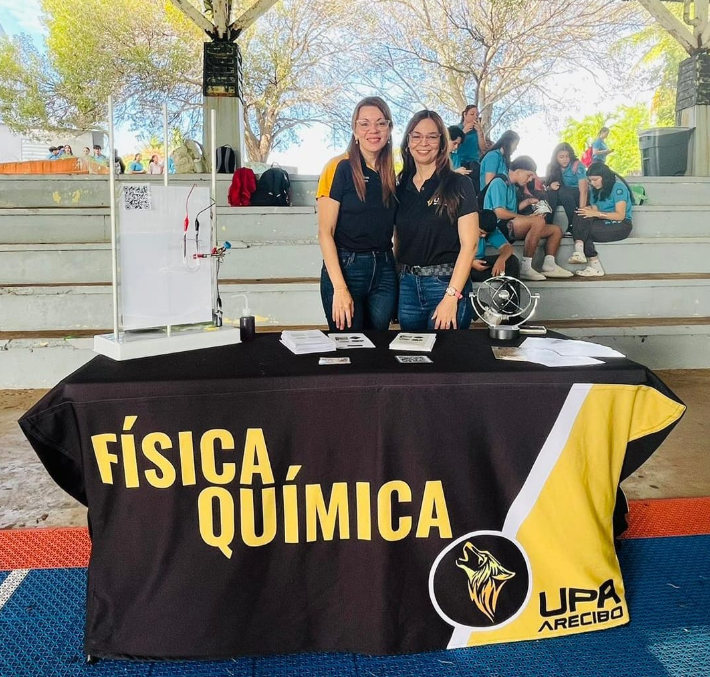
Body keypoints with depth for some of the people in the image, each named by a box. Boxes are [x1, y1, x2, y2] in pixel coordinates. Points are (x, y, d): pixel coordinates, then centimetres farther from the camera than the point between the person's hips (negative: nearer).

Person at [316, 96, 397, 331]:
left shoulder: (392, 172, 8)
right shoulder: (339, 168, -8)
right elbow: (325, 232, -11)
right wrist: (340, 288, -18)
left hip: (384, 269, 5)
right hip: (345, 267, -5)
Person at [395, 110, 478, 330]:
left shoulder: (458, 185, -4)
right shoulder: (401, 187, 10)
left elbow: (469, 244, -10)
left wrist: (452, 296, -17)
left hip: (446, 283, -4)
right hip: (407, 285, 5)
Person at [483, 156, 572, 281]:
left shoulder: (512, 186, 20)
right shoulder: (499, 183, -9)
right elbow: (499, 213, -20)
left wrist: (527, 202, 12)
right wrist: (528, 218, -15)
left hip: (511, 226, 10)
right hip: (498, 227, -10)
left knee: (556, 230, 9)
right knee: (538, 221, -34)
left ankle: (549, 266, -3)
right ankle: (525, 268, -31)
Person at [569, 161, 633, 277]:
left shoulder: (618, 187, -7)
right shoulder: (596, 190, 15)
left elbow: (620, 215, -16)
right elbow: (595, 211, 7)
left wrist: (596, 213, -25)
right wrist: (590, 211, -18)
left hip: (620, 225, -6)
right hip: (604, 224, 6)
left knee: (583, 229, -29)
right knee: (580, 217, -24)